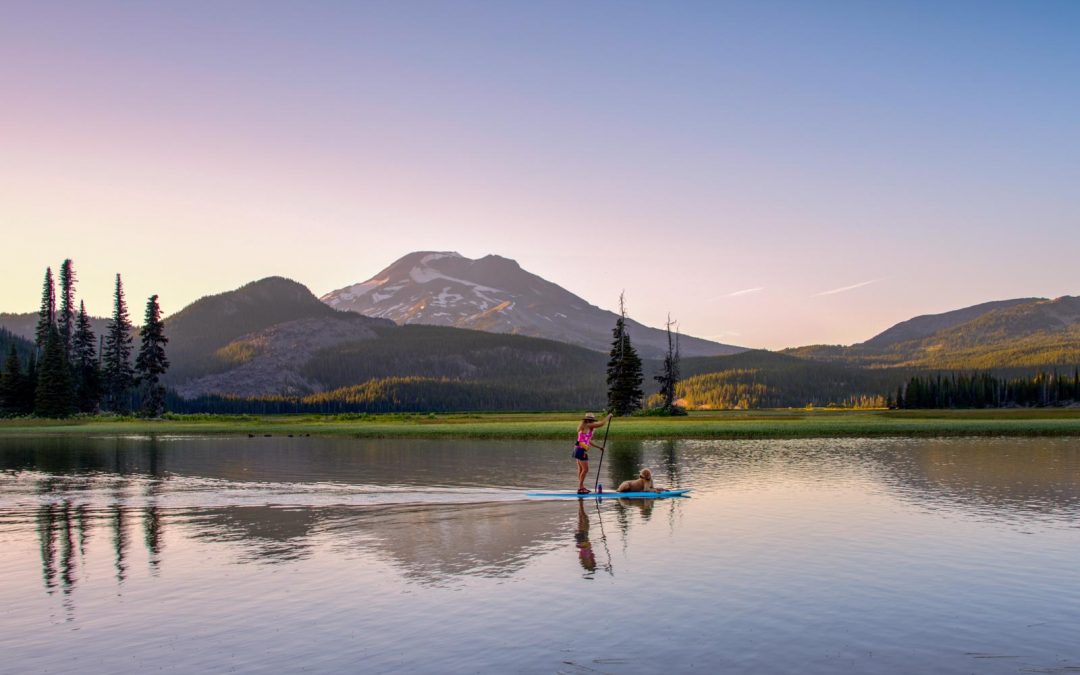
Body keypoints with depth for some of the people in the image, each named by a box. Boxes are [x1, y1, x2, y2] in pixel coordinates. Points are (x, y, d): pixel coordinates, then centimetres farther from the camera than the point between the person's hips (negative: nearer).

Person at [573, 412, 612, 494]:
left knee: (581, 469, 13)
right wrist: (609, 416, 4)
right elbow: (602, 423, -10)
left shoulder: (584, 428, 19)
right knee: (585, 469, -6)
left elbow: (589, 442, 24)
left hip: (578, 449, 10)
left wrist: (599, 447, 24)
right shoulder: (587, 425, -8)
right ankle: (580, 488, -5)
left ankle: (581, 487, 19)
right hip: (581, 450, -10)